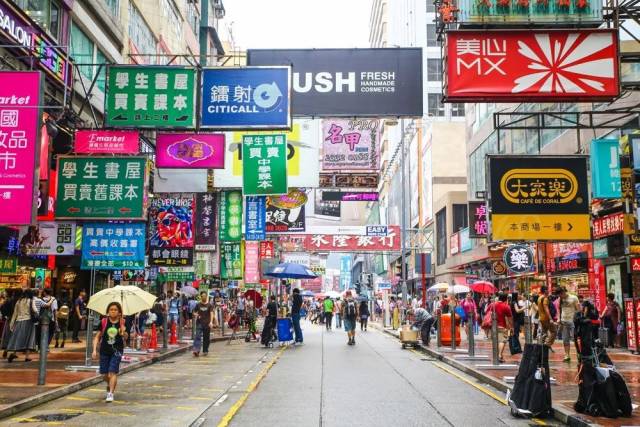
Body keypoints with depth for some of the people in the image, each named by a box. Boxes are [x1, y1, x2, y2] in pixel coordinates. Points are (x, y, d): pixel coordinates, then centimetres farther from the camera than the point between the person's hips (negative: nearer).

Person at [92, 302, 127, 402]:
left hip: (117, 350, -2)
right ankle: (110, 385, 41)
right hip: (104, 350, 2)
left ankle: (111, 393, -6)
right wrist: (94, 350, -1)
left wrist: (123, 333, -19)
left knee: (112, 372, -11)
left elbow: (125, 338, 3)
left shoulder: (122, 322, -3)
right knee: (105, 374, 10)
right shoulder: (104, 322, -2)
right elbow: (98, 337, 6)